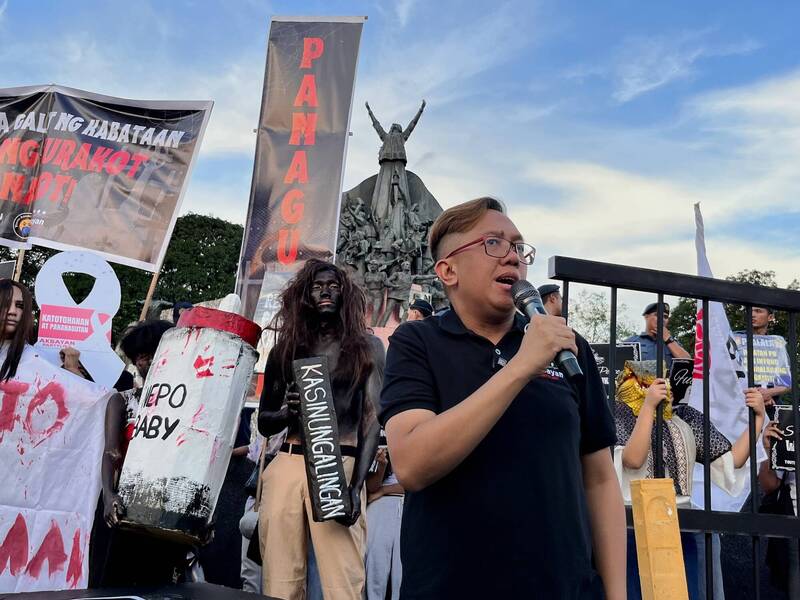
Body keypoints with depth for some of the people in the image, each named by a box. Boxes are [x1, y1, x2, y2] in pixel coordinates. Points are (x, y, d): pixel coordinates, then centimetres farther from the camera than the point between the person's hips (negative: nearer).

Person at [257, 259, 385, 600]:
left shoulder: (366, 347, 8)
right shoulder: (285, 348, 16)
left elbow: (373, 419, 0)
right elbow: (264, 422, 19)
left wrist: (355, 485, -12)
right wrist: (287, 412, -6)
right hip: (287, 465, 3)